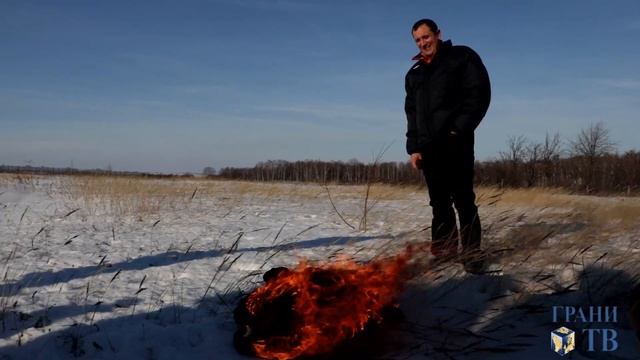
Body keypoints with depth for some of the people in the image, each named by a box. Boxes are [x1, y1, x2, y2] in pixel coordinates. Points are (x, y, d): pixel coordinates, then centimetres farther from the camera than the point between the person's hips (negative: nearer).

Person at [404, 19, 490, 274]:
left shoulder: (462, 57, 6)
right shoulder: (414, 75, 21)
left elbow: (480, 93, -4)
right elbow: (411, 114, 19)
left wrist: (460, 128, -12)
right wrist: (413, 147, 7)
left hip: (455, 143, -5)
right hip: (427, 147, 6)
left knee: (463, 200, -7)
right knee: (439, 202, 7)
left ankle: (471, 254, -3)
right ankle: (443, 250, 13)